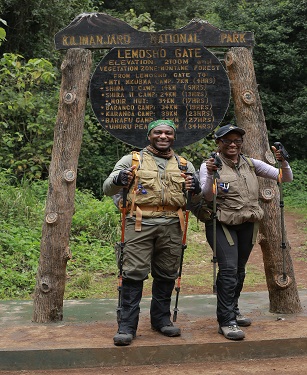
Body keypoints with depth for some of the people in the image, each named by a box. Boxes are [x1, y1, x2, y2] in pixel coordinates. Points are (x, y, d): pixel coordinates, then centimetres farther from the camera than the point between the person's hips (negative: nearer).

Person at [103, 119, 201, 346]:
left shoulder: (185, 166, 18)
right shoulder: (132, 160, 9)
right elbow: (107, 189, 5)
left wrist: (196, 189, -3)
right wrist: (119, 179, -17)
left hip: (172, 226, 3)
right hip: (140, 225, -3)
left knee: (166, 275, 9)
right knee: (134, 274, -6)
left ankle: (161, 319, 24)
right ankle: (127, 326, 0)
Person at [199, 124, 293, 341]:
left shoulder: (251, 164, 6)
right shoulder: (210, 165, -5)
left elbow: (286, 178, 5)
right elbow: (207, 197, -18)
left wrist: (283, 161, -13)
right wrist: (210, 174, -32)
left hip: (248, 225, 5)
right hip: (222, 224, -5)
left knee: (240, 270, 14)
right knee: (228, 269, -16)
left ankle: (233, 310, 33)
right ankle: (226, 321, -10)